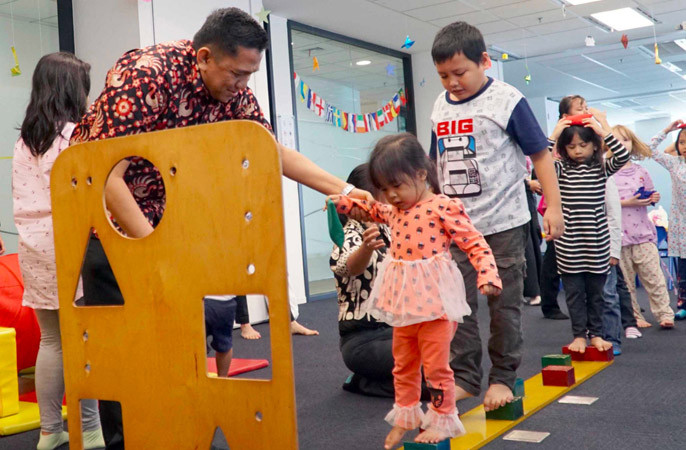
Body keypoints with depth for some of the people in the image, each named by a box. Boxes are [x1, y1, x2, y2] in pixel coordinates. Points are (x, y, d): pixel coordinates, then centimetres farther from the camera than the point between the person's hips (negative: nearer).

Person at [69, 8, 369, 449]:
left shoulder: (233, 92, -7)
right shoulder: (144, 74, -28)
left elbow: (275, 152, 3)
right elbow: (106, 175, -30)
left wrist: (343, 190, -5)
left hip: (162, 213, 6)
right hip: (105, 210, -6)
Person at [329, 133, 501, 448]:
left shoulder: (443, 207, -14)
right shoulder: (394, 210, 8)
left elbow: (475, 244, -14)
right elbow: (370, 209, 30)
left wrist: (487, 276, -27)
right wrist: (342, 201, 15)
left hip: (434, 300, -7)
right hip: (403, 301, 7)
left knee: (435, 365, 5)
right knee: (403, 364, 18)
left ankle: (442, 420, 22)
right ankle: (405, 416, 35)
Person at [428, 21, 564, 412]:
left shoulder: (507, 100, -8)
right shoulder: (441, 107, 7)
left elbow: (540, 154, -5)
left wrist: (554, 206, -9)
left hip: (503, 222, -5)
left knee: (504, 304, 5)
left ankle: (503, 377, 18)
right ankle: (465, 377, 17)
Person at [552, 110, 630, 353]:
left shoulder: (602, 168, 4)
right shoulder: (561, 169, 1)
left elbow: (623, 156, -14)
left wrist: (604, 129, -14)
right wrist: (555, 133, -16)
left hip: (597, 241, 1)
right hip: (569, 243, -1)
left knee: (596, 291, 11)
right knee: (574, 292, 6)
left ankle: (596, 333, 23)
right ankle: (579, 335, 16)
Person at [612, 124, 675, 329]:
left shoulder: (640, 172, 11)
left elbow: (650, 195, 22)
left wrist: (654, 198, -1)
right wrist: (625, 202, -17)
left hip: (643, 233, 2)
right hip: (618, 235, -2)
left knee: (653, 275, -1)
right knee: (625, 280, 4)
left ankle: (664, 313, 4)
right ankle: (634, 316, 14)